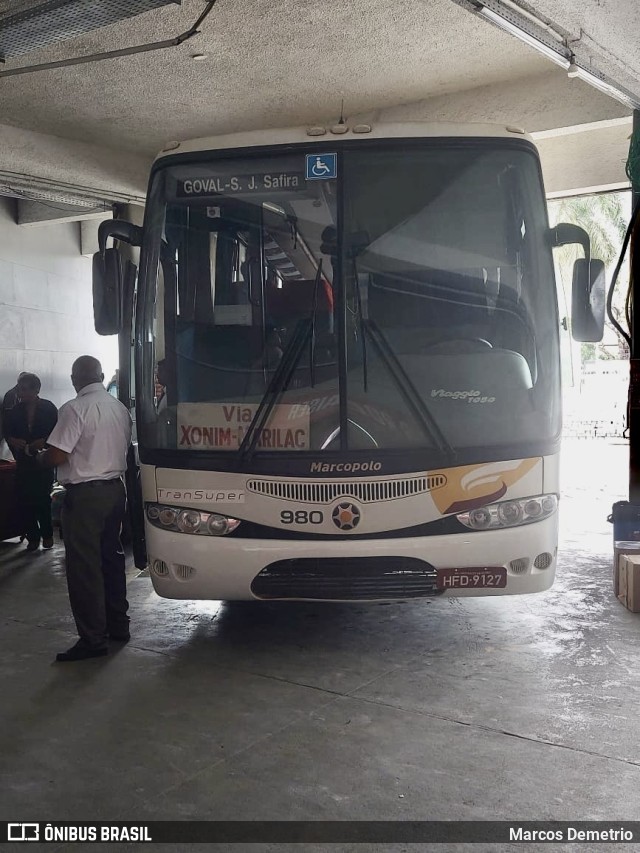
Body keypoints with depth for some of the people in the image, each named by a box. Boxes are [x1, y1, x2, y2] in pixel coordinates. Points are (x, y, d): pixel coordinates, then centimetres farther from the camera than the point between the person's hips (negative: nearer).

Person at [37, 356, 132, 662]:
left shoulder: (75, 409, -16)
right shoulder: (120, 408, 8)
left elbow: (57, 456, -18)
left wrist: (39, 458, 2)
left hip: (84, 495, -8)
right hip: (115, 490, 8)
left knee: (84, 567, -2)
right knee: (111, 557, 17)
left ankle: (93, 639, 2)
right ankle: (118, 624, 27)